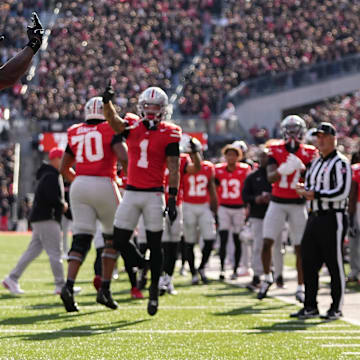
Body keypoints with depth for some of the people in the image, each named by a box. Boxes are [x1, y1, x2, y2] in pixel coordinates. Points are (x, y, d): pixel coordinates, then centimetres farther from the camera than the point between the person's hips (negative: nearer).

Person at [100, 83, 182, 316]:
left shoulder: (169, 134, -3)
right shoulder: (133, 126, 6)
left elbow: (173, 169, -7)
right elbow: (114, 121, -16)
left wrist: (172, 198, -15)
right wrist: (107, 102, -36)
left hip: (154, 194, -3)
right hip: (131, 192, 3)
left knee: (154, 244, 2)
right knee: (120, 241, -1)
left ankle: (154, 290, 14)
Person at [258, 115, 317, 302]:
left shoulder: (308, 153, -1)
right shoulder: (275, 150, -1)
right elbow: (270, 177, -12)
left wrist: (301, 168, -25)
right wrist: (283, 170, -32)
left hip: (298, 205, 0)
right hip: (277, 203, 0)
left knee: (301, 248, 0)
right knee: (267, 243, -7)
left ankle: (300, 288, 10)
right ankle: (267, 278, 16)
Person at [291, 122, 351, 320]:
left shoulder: (340, 163, -8)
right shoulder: (316, 162, 18)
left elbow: (342, 192, -17)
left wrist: (315, 194, -19)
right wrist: (304, 189, 2)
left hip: (333, 218, -8)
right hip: (314, 217, 8)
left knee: (334, 264, -3)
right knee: (308, 262, 7)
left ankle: (336, 308, 3)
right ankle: (310, 307, 15)